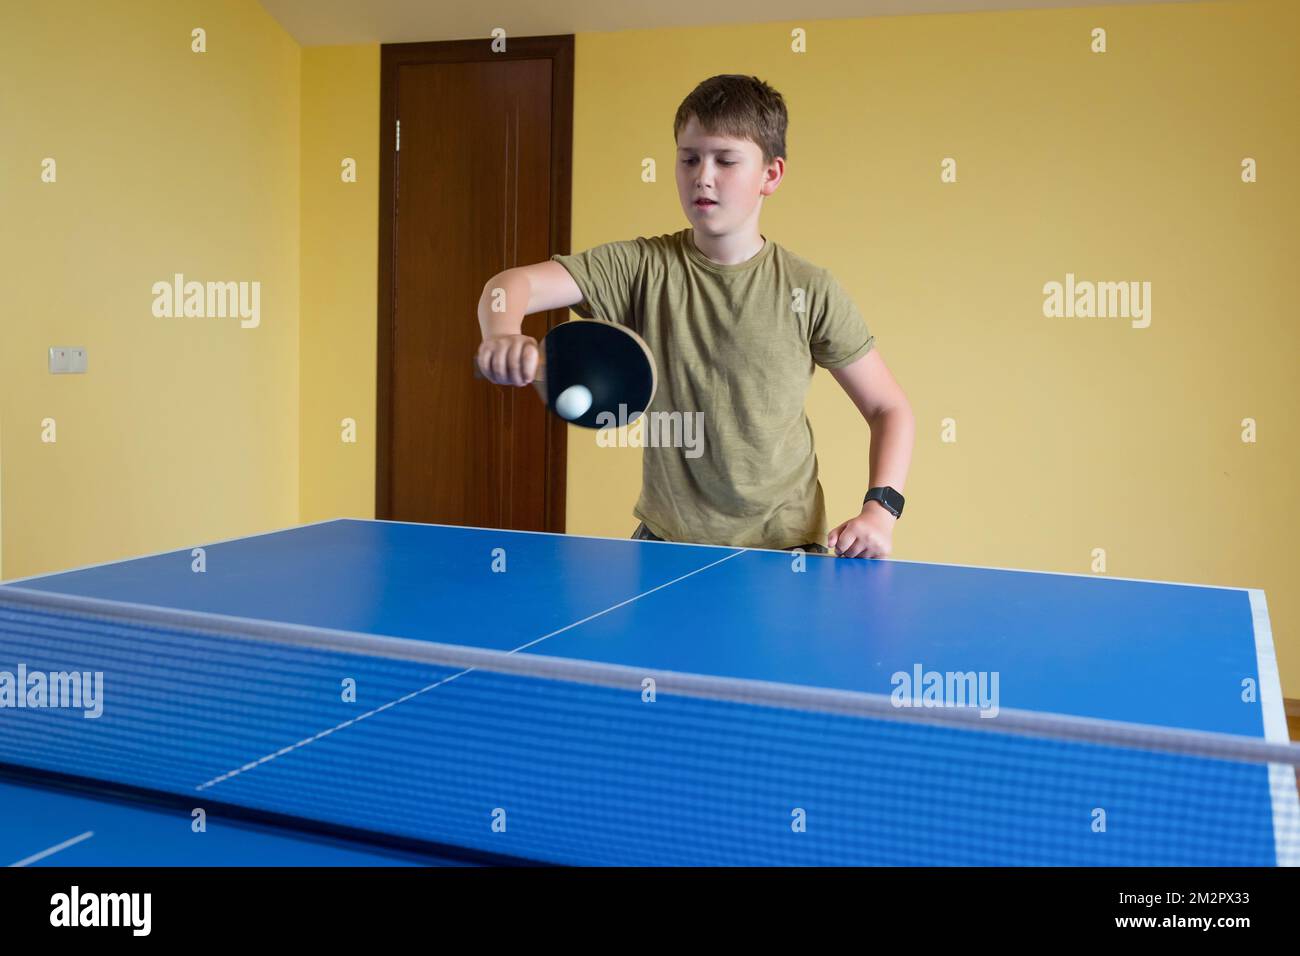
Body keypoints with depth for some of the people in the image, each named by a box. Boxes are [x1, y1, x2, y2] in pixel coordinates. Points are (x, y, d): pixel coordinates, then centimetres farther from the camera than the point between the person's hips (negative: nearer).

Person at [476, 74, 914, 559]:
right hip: (666, 543, 1)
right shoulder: (642, 268, -4)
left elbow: (889, 409, 2)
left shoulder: (809, 290, -5)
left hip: (784, 550, -1)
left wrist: (879, 508, -13)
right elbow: (512, 284, -14)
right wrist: (503, 335, -37)